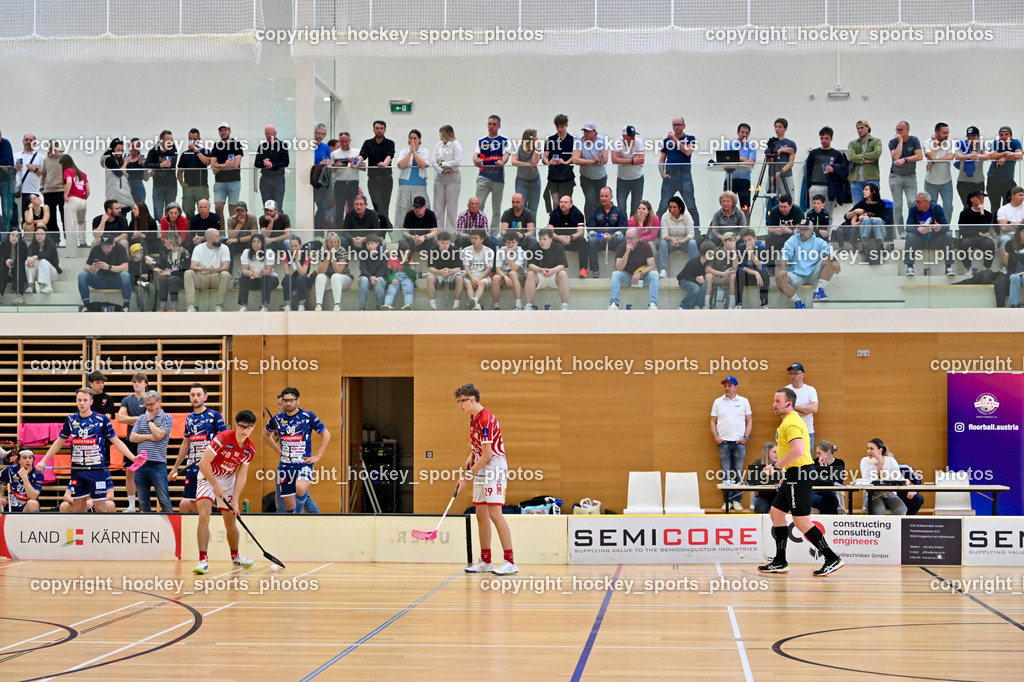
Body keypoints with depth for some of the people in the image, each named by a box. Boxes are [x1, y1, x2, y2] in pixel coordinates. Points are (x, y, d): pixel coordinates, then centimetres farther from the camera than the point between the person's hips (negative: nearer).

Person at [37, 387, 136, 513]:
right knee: (77, 508, 5)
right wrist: (43, 461, 13)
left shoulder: (101, 419, -2)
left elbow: (116, 441, 1)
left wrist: (133, 458, -9)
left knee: (100, 507, -4)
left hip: (97, 469, -3)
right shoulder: (71, 420, 6)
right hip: (77, 469, 3)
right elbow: (59, 442, 17)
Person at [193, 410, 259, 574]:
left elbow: (241, 476, -7)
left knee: (231, 523, 9)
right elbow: (203, 463, -26)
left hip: (228, 480, 5)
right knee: (204, 516, -23)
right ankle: (203, 561, -22)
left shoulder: (250, 449, -8)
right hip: (208, 477, -5)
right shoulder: (223, 438, -25)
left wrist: (235, 502, -14)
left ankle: (235, 557, 35)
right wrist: (215, 486, -22)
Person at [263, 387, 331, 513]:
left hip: (304, 463, -3)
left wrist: (317, 456, -3)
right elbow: (266, 434, 23)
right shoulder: (277, 419, 3)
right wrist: (279, 451, 14)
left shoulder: (308, 416, -5)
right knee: (289, 505, 4)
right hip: (285, 465, 3)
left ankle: (299, 512, -3)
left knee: (300, 488, -32)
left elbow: (326, 435, 3)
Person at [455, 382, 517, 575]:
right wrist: (471, 455, 6)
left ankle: (510, 562, -13)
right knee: (481, 514, 9)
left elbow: (487, 455, -21)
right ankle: (485, 561, 16)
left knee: (494, 514, -14)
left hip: (494, 468, -10)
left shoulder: (486, 420, -20)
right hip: (481, 469, 10)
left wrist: (467, 477, -17)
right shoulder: (473, 418, 10)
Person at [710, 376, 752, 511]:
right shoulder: (718, 402, 10)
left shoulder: (743, 401, 8)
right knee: (725, 473, -1)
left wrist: (746, 437, -2)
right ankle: (727, 500, 3)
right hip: (723, 442, 1)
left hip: (739, 442, -1)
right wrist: (716, 437, -2)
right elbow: (713, 421, 11)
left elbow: (749, 421, 9)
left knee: (739, 473, -1)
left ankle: (737, 500, 4)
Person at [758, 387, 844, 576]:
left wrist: (776, 466, -23)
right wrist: (786, 475, 26)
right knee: (777, 513, 12)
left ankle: (832, 559, -4)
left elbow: (798, 450, -30)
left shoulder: (792, 423, -16)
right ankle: (780, 562, 16)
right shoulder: (789, 421, 18)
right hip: (794, 475, 11)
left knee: (802, 522, -9)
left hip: (799, 475, -11)